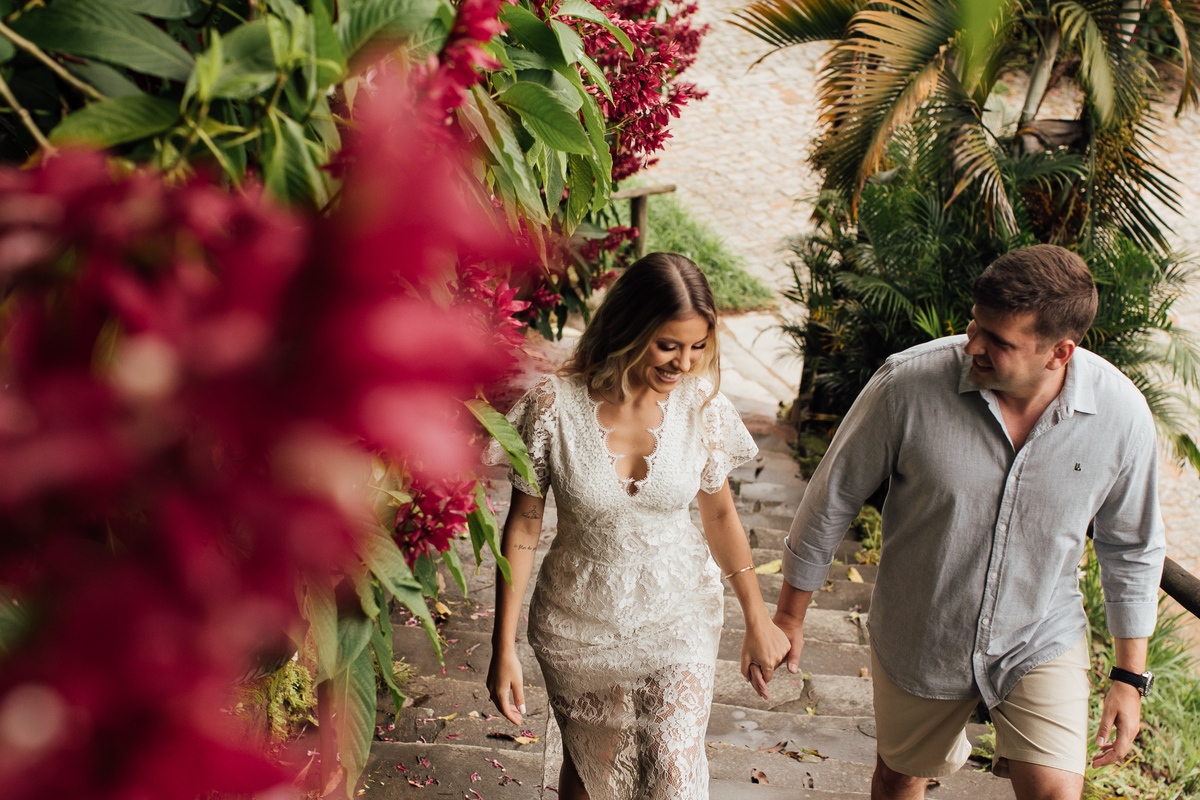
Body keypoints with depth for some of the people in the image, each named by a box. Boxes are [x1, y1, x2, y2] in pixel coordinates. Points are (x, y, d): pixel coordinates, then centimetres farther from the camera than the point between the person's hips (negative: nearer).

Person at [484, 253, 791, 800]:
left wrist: (758, 619, 10)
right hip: (578, 627, 0)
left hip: (678, 621, 1)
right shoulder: (553, 405, -19)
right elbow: (523, 525, -9)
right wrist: (503, 647, -6)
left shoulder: (702, 405, -13)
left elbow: (719, 513, 2)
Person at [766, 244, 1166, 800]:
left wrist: (1130, 676, 3)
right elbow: (833, 498, -10)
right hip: (919, 639, 0)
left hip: (1042, 642, 0)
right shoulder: (907, 383, -24)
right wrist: (790, 615, -2)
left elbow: (1132, 547, -1)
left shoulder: (1120, 411, -18)